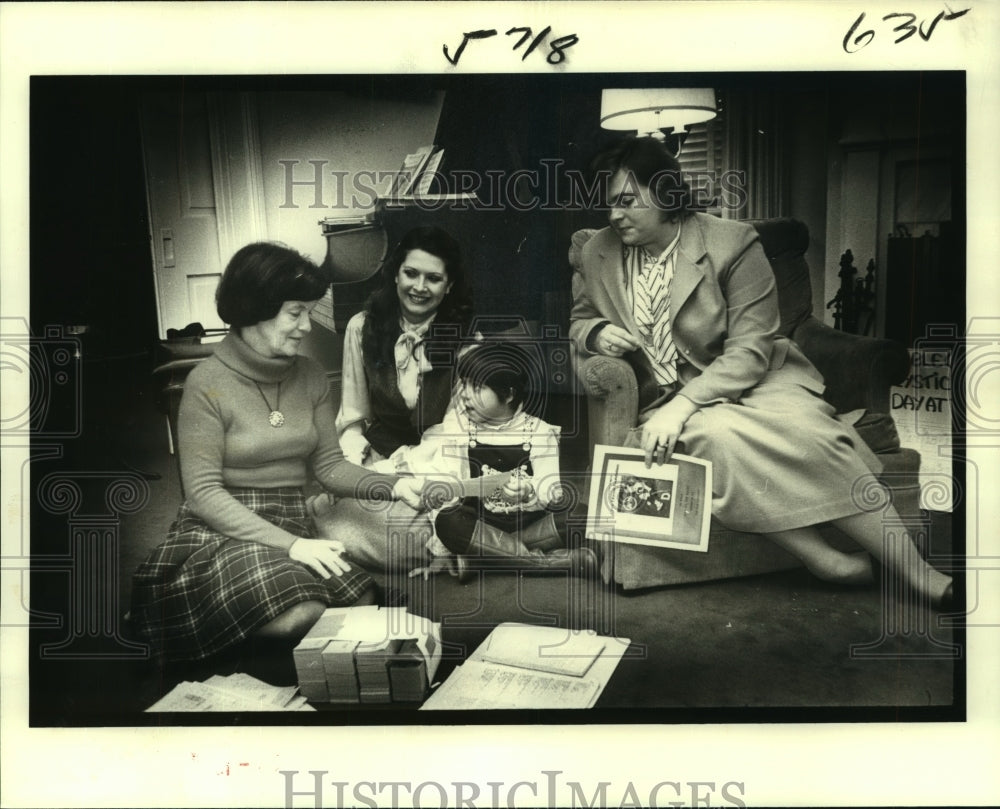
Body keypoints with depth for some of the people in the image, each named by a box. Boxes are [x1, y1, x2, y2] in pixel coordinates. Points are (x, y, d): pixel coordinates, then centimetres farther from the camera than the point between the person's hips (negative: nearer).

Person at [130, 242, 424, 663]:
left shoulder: (310, 376, 7)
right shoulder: (208, 383, -10)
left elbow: (328, 463, 8)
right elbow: (203, 492, -13)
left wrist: (389, 484, -11)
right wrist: (289, 545, -22)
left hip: (294, 527, 5)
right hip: (223, 530, -5)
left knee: (363, 604, -22)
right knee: (300, 613, -31)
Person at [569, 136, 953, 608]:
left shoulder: (731, 244, -6)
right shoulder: (598, 254, 5)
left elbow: (751, 349, -12)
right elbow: (576, 319, 20)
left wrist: (682, 404, -26)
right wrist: (596, 333, -7)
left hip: (749, 382, -1)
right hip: (666, 403, 1)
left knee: (811, 430, -31)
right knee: (716, 433, -34)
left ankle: (916, 572, -24)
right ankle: (824, 560, -26)